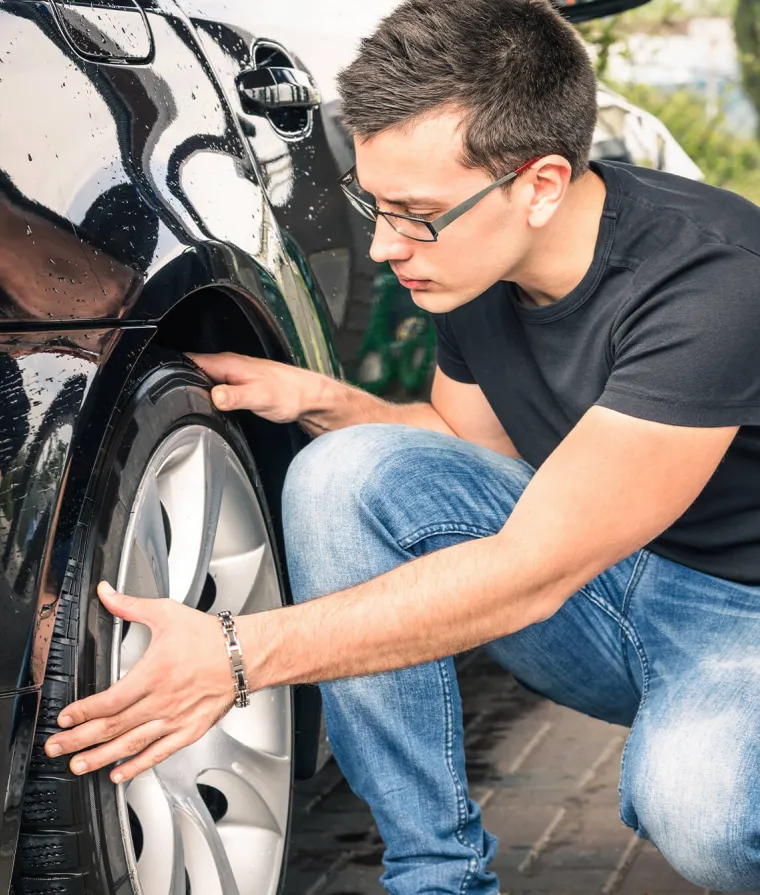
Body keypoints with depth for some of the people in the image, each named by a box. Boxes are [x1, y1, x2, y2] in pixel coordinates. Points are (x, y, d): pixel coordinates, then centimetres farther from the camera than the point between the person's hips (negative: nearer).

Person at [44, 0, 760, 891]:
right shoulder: (476, 260, -7)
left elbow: (531, 572, -32)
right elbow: (470, 445, 13)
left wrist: (239, 654, -34)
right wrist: (316, 399, -7)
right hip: (605, 582, 6)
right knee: (344, 474, -17)